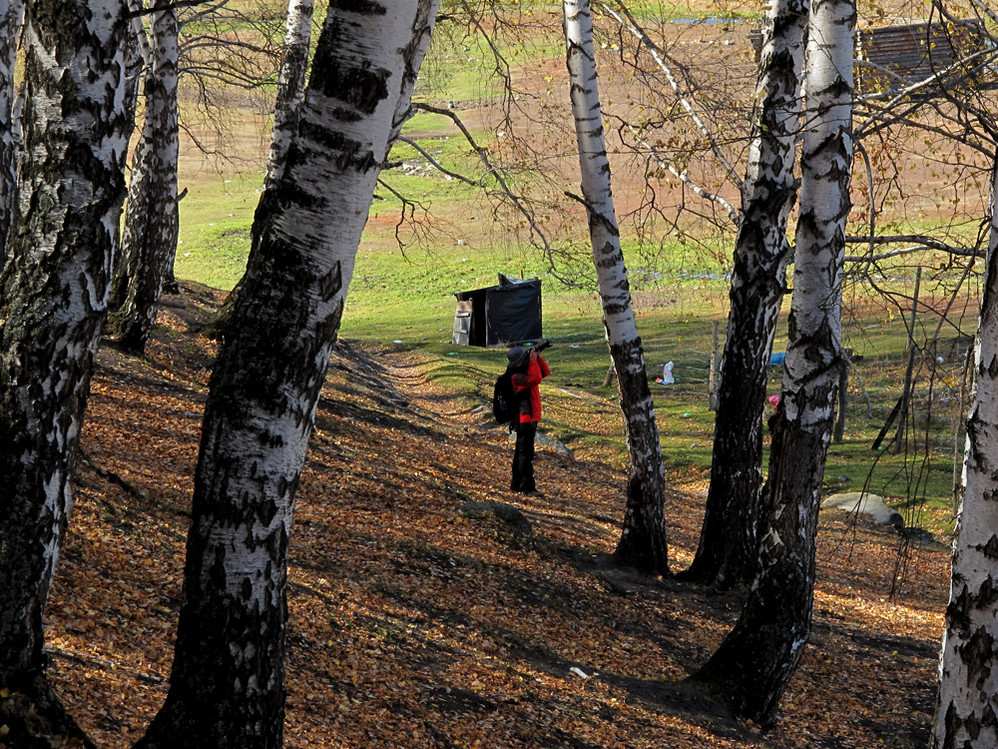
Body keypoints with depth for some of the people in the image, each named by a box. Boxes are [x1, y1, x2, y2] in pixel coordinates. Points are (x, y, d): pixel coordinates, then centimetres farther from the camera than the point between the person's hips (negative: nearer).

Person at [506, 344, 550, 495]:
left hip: (531, 417, 10)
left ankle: (516, 484, 23)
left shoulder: (528, 369, 11)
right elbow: (535, 379, -30)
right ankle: (527, 486, -9)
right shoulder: (516, 376, -18)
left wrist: (538, 358, 1)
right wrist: (533, 361, -21)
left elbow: (545, 372, 14)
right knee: (526, 453, -9)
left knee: (521, 451, 15)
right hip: (524, 418, -10)